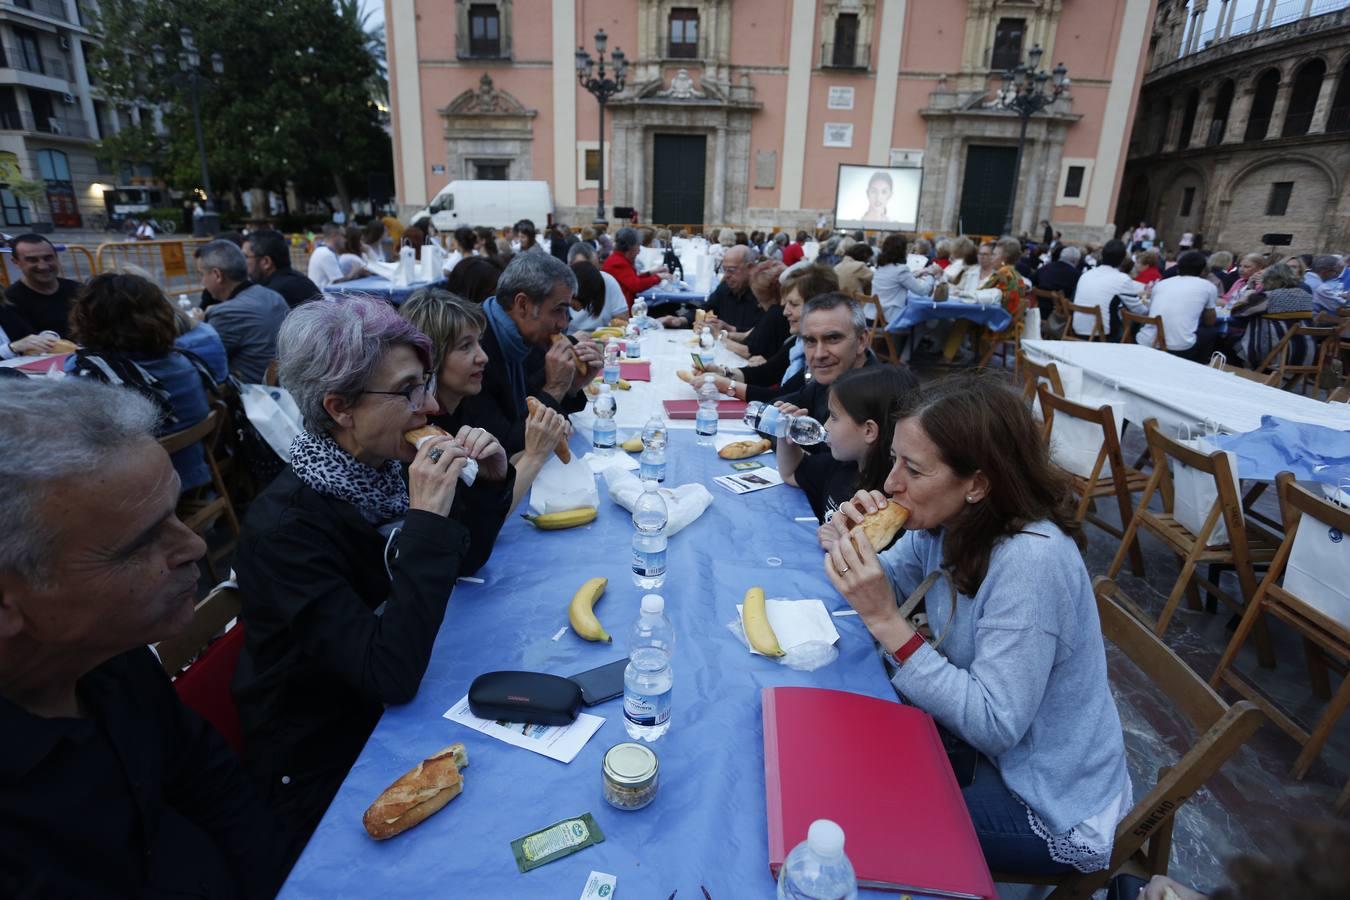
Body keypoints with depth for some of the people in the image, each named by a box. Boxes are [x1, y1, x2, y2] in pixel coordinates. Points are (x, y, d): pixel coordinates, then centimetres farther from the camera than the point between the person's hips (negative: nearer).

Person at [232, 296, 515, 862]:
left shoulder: (383, 469, -8)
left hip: (392, 714, 6)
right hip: (323, 773, -6)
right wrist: (427, 519, -35)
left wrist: (491, 482, -13)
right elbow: (393, 676, -33)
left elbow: (462, 561, 4)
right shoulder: (285, 526, -28)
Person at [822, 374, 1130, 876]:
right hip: (985, 739, 7)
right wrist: (848, 549, -19)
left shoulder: (1029, 562, -33)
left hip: (1046, 805, -7)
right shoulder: (946, 521, -9)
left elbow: (993, 726, -31)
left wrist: (885, 621, -36)